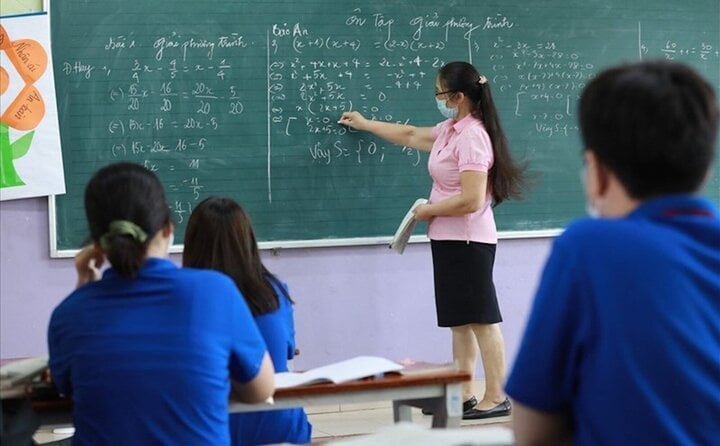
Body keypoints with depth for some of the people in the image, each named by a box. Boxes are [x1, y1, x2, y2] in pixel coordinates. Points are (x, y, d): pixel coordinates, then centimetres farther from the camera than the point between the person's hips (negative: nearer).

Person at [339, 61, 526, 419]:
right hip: (449, 239, 10)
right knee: (460, 318, 11)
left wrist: (428, 211, -11)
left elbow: (471, 201, -25)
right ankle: (464, 394, 16)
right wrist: (365, 124, 37)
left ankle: (497, 397, -5)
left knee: (481, 317, -8)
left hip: (468, 240, -10)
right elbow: (411, 136, 31)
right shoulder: (449, 130, 12)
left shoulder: (472, 136, -18)